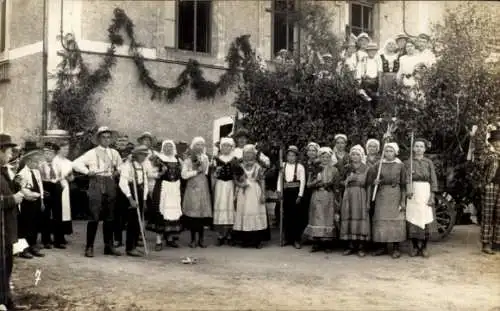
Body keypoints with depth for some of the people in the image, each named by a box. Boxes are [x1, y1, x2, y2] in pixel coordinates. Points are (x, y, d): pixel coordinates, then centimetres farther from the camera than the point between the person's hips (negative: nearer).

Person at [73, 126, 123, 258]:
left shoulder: (114, 153, 13)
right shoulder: (92, 153, 1)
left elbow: (121, 167, 27)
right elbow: (76, 164, -3)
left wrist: (117, 172, 8)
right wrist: (87, 171, -9)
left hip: (110, 184, 4)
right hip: (96, 184, -4)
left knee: (109, 217, 8)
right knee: (94, 216, -7)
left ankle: (109, 246, 16)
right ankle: (89, 247, 0)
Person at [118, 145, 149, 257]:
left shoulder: (142, 166, 12)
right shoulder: (127, 165, -12)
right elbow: (123, 183, -18)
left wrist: (144, 198, 11)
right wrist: (130, 198, -21)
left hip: (140, 195, 7)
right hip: (131, 194, -7)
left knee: (138, 221, 9)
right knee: (132, 221, -5)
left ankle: (133, 246, 19)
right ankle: (130, 248, 4)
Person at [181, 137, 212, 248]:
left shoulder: (205, 158, 11)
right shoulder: (188, 160, 4)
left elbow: (206, 171, -4)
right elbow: (184, 174, -8)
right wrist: (197, 171, -9)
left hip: (203, 189, 2)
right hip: (192, 188, -2)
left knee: (203, 213, 0)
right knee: (193, 214, -3)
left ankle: (201, 239, 8)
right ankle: (193, 239, 7)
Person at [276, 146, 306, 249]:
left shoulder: (300, 167, -3)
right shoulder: (283, 166, 7)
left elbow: (302, 182, -6)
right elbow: (280, 178, 8)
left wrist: (300, 195, -11)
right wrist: (279, 191, -3)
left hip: (295, 192, -3)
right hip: (286, 192, 3)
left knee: (296, 216, 0)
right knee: (286, 216, 8)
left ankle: (297, 240, 7)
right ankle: (288, 238, 18)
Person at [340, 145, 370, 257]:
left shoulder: (366, 168, 5)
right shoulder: (347, 168, 14)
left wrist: (368, 200, -6)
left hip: (361, 196, -3)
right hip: (348, 195, 3)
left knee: (361, 218, -7)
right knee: (349, 218, -1)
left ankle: (361, 247, -3)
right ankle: (351, 245, 4)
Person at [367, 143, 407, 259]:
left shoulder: (400, 165, 3)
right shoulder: (378, 165, 7)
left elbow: (403, 184, 0)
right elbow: (370, 181, 8)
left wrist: (403, 201, -5)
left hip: (395, 195, -2)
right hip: (381, 195, 2)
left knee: (396, 220, -4)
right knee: (381, 220, 2)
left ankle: (396, 248, 3)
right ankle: (383, 246, 12)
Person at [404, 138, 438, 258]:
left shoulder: (429, 163, 9)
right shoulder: (407, 162, 8)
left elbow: (433, 180, 5)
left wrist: (432, 196, -5)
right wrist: (407, 191, -13)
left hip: (425, 193, 0)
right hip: (412, 193, 0)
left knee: (425, 220, -3)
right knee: (412, 220, -3)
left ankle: (424, 247, 7)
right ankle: (414, 246, 7)